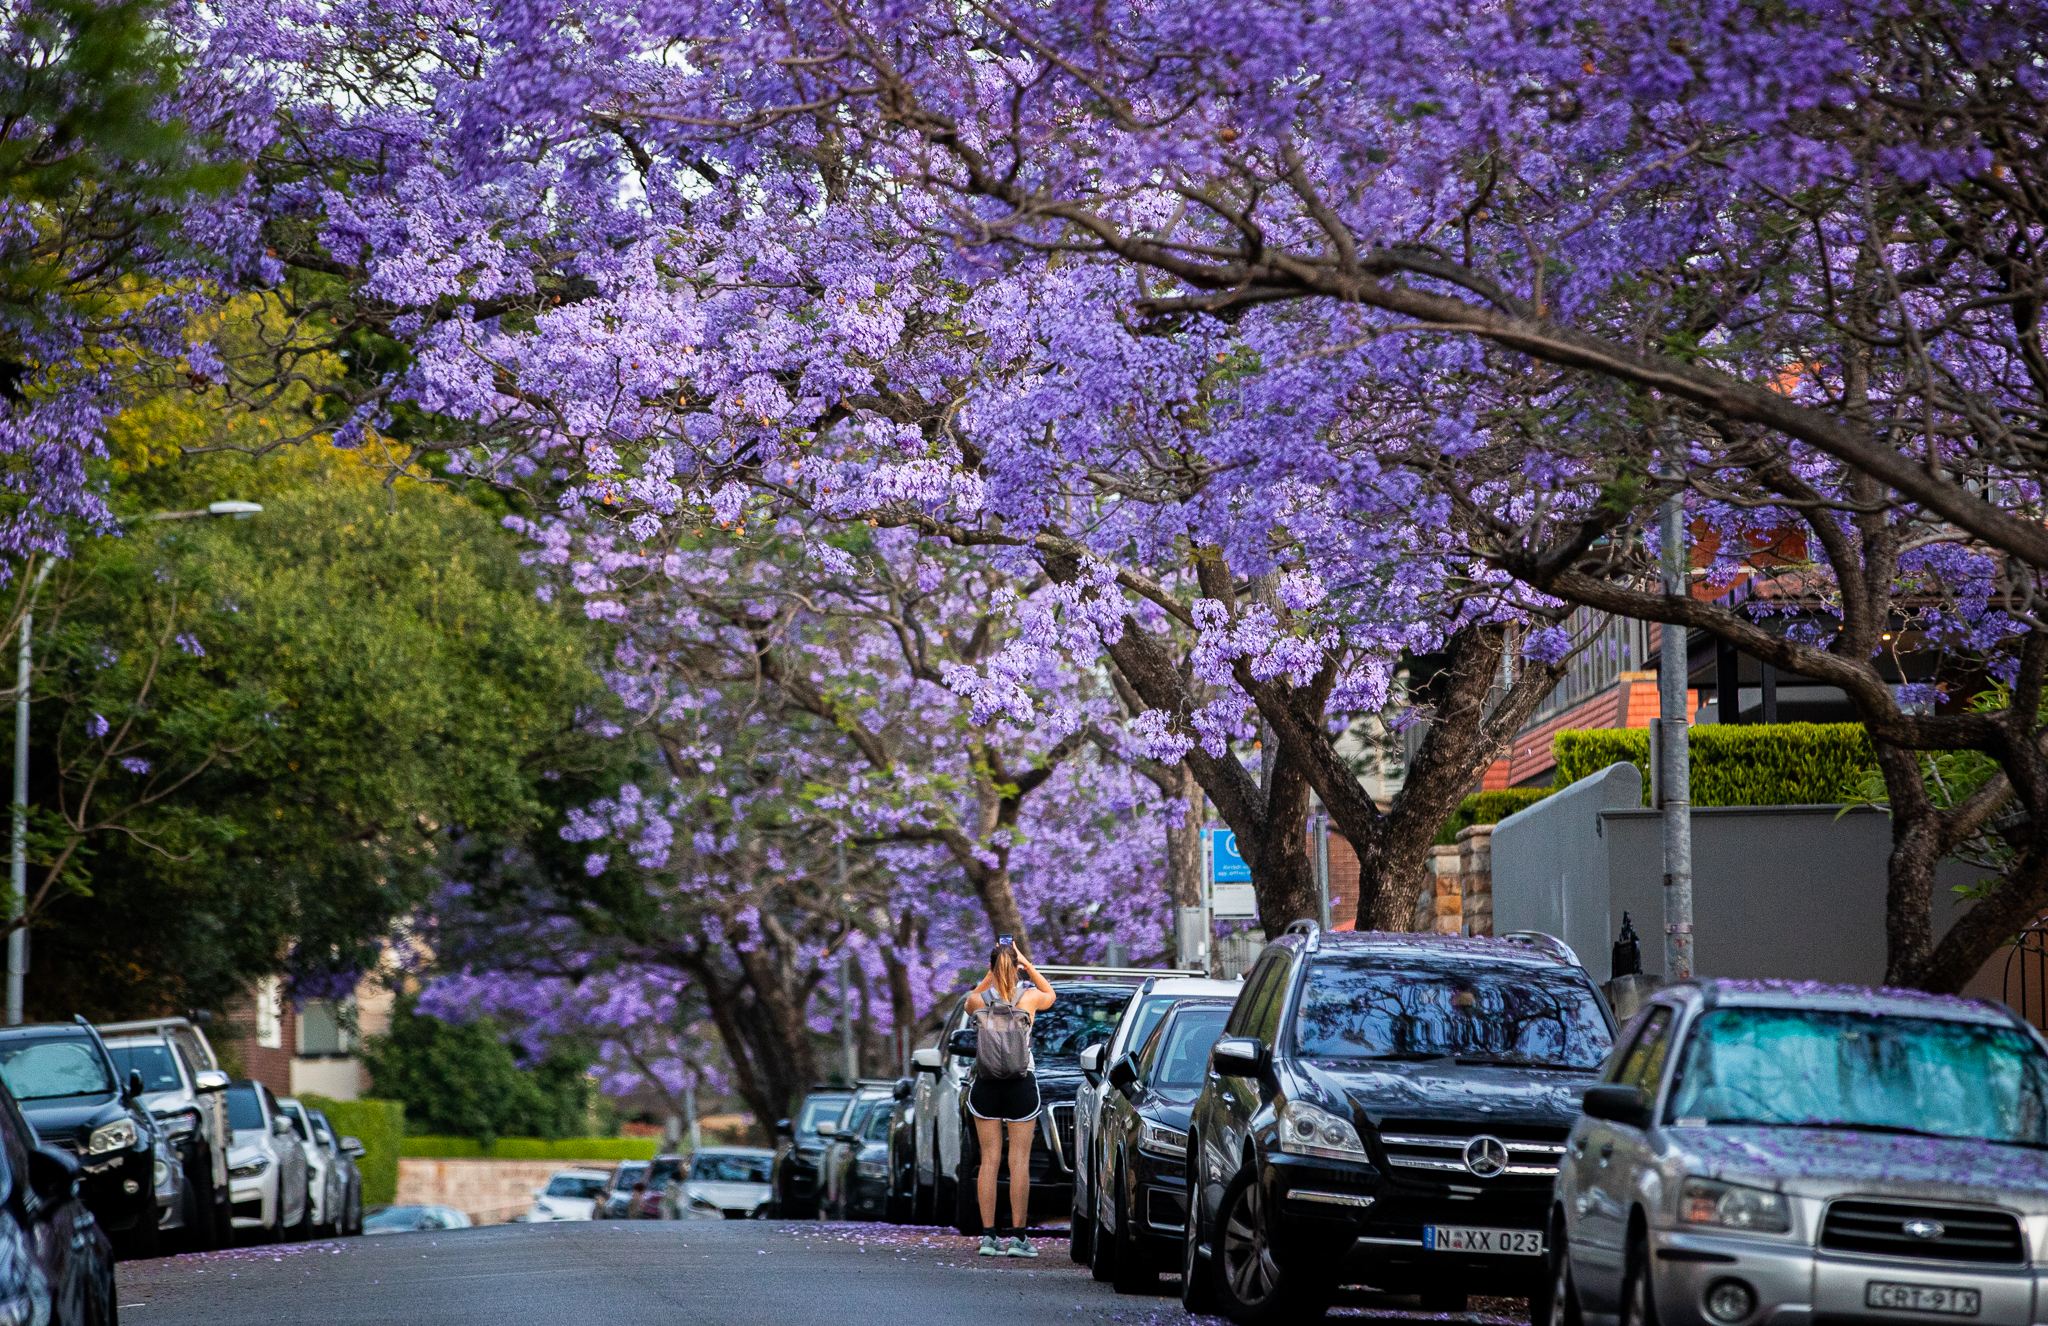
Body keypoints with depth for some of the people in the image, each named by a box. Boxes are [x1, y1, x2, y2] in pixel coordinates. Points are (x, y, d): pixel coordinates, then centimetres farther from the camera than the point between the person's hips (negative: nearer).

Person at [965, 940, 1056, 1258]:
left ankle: (988, 1236, 2)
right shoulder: (1030, 998, -7)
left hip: (986, 1085, 1)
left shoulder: (978, 1000, -6)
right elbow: (1050, 994, 18)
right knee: (1019, 1161, 1)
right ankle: (1017, 1237, 0)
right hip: (1021, 1085, -1)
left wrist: (990, 974, 16)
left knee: (989, 1160, 5)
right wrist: (1028, 965, 13)